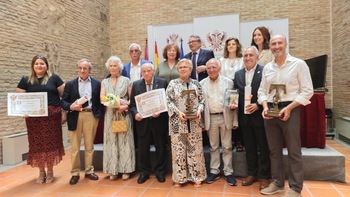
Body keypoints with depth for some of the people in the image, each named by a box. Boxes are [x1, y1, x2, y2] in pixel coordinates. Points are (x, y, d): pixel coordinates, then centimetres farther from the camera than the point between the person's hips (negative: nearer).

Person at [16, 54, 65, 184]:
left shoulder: (54, 78, 4)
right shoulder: (26, 80, 8)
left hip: (52, 116, -1)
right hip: (33, 118, 2)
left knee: (51, 143, 4)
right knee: (37, 144, 5)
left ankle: (50, 171, 19)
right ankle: (41, 171, 21)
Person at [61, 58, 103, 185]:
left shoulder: (97, 84, 7)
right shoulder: (70, 84, 7)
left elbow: (100, 101, 7)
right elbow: (63, 101, 3)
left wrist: (99, 114, -6)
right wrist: (71, 106, -16)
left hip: (91, 116, 0)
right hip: (75, 116, 0)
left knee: (89, 145, 9)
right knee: (75, 146, 6)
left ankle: (89, 171, 21)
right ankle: (75, 173, 17)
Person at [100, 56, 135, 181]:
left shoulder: (126, 80, 5)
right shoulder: (104, 82, 11)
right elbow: (102, 98, -2)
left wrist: (125, 106, -16)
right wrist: (118, 100, -14)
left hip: (124, 114, -2)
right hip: (110, 115, 2)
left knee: (124, 141, 1)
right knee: (111, 141, 4)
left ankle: (125, 169, 9)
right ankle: (113, 170, 12)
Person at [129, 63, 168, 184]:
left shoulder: (162, 82, -1)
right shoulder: (136, 84, 5)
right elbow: (132, 104, 5)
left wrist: (160, 112, -17)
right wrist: (135, 113, -13)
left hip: (159, 121, -1)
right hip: (142, 121, 2)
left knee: (161, 147, 10)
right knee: (143, 148, 10)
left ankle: (160, 171, 27)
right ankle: (144, 172, 27)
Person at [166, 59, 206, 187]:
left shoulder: (196, 83, 7)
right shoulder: (173, 83, 1)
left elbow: (201, 100, 8)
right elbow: (168, 101, -3)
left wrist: (199, 110, -10)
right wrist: (178, 112, -15)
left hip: (194, 122, 2)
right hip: (177, 121, -1)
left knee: (195, 149, 7)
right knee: (178, 149, 4)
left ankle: (196, 176, 21)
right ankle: (179, 177, 18)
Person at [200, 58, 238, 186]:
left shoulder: (228, 82, 3)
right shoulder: (202, 83, 5)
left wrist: (233, 105, -11)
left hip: (225, 117, -1)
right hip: (210, 118, 1)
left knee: (227, 146, 6)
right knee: (213, 146, 11)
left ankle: (228, 172, 17)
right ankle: (214, 171, 22)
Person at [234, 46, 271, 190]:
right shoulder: (238, 74, 10)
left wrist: (258, 105, -19)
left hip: (259, 115, -4)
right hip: (245, 116, 5)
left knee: (263, 147, 7)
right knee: (249, 147, 14)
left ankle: (265, 176, 21)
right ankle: (252, 173, 29)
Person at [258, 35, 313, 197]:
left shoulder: (298, 64, -3)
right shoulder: (267, 68, 10)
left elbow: (307, 91, -7)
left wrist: (288, 108, -15)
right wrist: (265, 107, -6)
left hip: (289, 109, -4)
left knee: (293, 151, 3)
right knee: (274, 150, 12)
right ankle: (277, 183, 25)